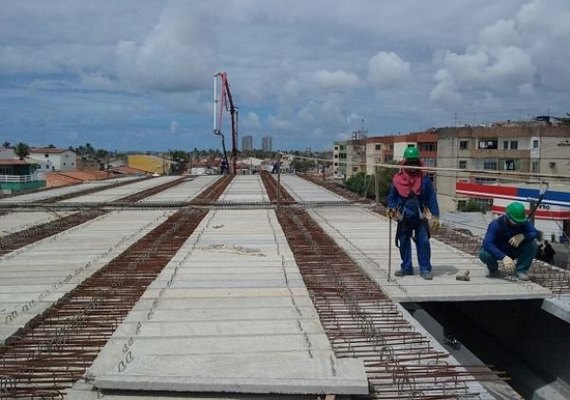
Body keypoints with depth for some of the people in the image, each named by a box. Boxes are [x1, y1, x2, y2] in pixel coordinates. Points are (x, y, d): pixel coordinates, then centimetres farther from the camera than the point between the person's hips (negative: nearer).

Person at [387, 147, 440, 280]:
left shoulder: (424, 179, -2)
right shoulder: (397, 179, -1)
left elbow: (431, 198, 0)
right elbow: (392, 197, 8)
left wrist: (435, 215, -4)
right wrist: (392, 208, -11)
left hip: (420, 217, -1)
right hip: (403, 218, 1)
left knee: (423, 242, -3)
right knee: (404, 243, 10)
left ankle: (425, 269, 6)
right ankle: (406, 268, 23)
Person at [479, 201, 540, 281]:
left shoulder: (523, 223, -14)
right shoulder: (496, 224, -29)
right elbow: (487, 244, -42)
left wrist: (522, 236, -43)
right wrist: (504, 257, -54)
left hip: (514, 252, 3)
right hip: (498, 253, -3)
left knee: (533, 244, -22)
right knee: (484, 254, -37)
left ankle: (521, 270, -4)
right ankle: (493, 270, -2)